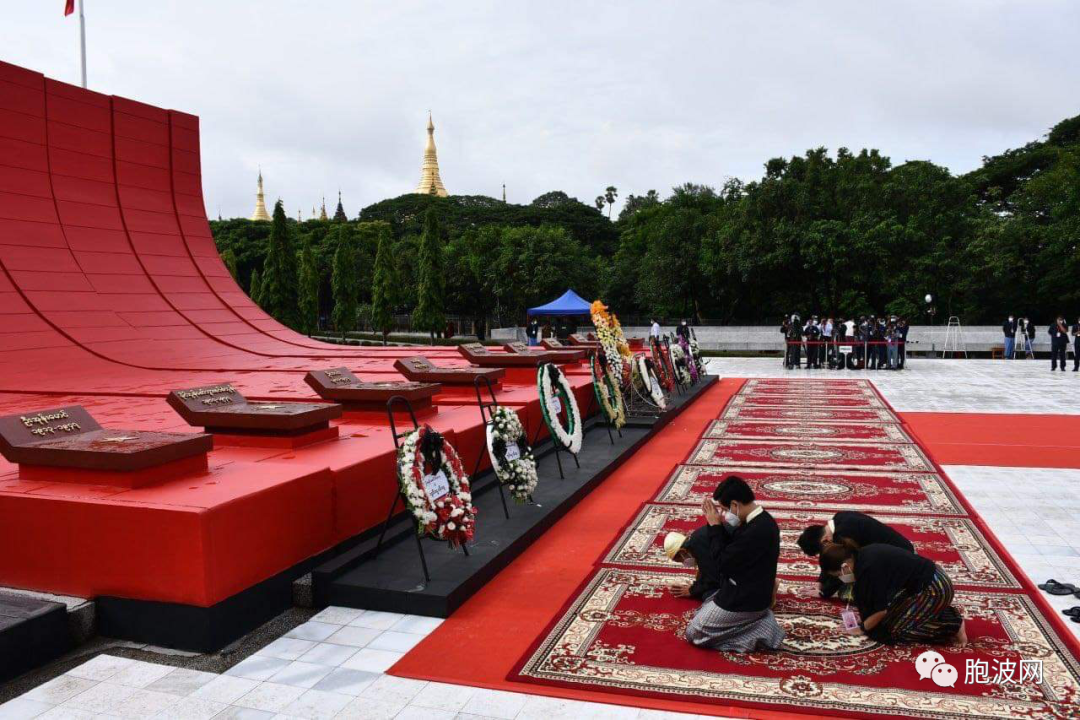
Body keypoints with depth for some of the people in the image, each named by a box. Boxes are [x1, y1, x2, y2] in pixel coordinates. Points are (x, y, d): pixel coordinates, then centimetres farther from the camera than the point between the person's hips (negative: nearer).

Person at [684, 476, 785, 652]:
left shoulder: (757, 531, -31)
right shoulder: (761, 520, -1)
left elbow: (724, 564, -22)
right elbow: (733, 549, 9)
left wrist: (715, 526, -16)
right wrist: (719, 524, -3)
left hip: (745, 600, -10)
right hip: (750, 593, 10)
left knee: (694, 633, 2)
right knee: (703, 612, 26)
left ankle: (756, 632, -3)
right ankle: (755, 622, 12)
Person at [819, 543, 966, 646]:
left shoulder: (868, 569, -25)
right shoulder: (862, 555, 2)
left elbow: (881, 610, -15)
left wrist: (861, 628, -2)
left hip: (934, 589, -9)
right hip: (932, 577, 9)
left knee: (895, 629, -6)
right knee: (894, 614, 15)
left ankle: (953, 626, 0)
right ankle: (944, 614, 16)